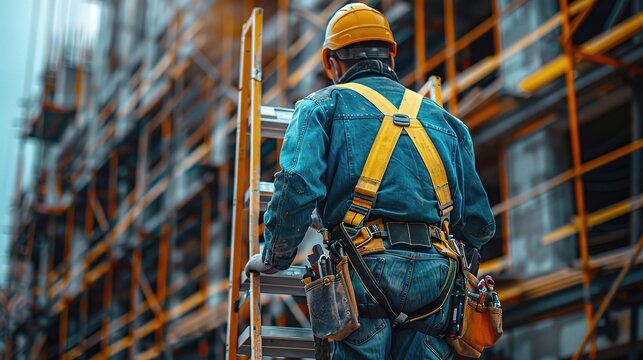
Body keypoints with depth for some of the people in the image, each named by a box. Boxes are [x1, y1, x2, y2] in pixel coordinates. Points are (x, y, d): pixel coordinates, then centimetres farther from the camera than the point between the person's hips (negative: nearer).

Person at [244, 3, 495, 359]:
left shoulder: (322, 106, 12)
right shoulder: (440, 117, 25)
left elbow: (298, 185, -7)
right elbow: (479, 222, 23)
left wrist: (273, 258, 7)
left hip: (364, 266, -3)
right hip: (434, 274, 4)